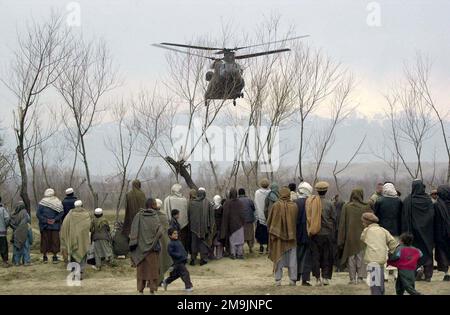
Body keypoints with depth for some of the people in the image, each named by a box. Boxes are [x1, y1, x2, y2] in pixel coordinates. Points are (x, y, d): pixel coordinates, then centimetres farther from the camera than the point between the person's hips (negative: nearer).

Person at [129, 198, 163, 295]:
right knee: (152, 268, 6)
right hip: (152, 246, -3)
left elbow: (134, 230, -6)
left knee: (141, 268, 11)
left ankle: (141, 289, 12)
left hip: (140, 246, 3)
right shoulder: (155, 216, -9)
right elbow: (160, 230, -19)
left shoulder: (139, 215, -1)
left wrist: (133, 243, -4)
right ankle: (152, 290, 5)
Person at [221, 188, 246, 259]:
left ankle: (233, 254, 7)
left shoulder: (227, 203, -10)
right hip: (239, 223, 1)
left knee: (232, 239, 8)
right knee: (239, 239, 7)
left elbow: (225, 215, -8)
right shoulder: (240, 202, -5)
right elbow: (243, 214, -3)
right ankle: (240, 254, 7)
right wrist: (243, 223, 7)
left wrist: (225, 226, -1)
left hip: (231, 224, -1)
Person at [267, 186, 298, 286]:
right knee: (292, 258, 9)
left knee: (279, 257, 7)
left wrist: (271, 231, 12)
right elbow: (298, 221, 4)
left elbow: (269, 221, -4)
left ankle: (278, 280, 5)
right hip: (292, 235, 1)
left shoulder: (276, 205, -11)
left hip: (278, 234, -1)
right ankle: (293, 279, 8)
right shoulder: (294, 206, -6)